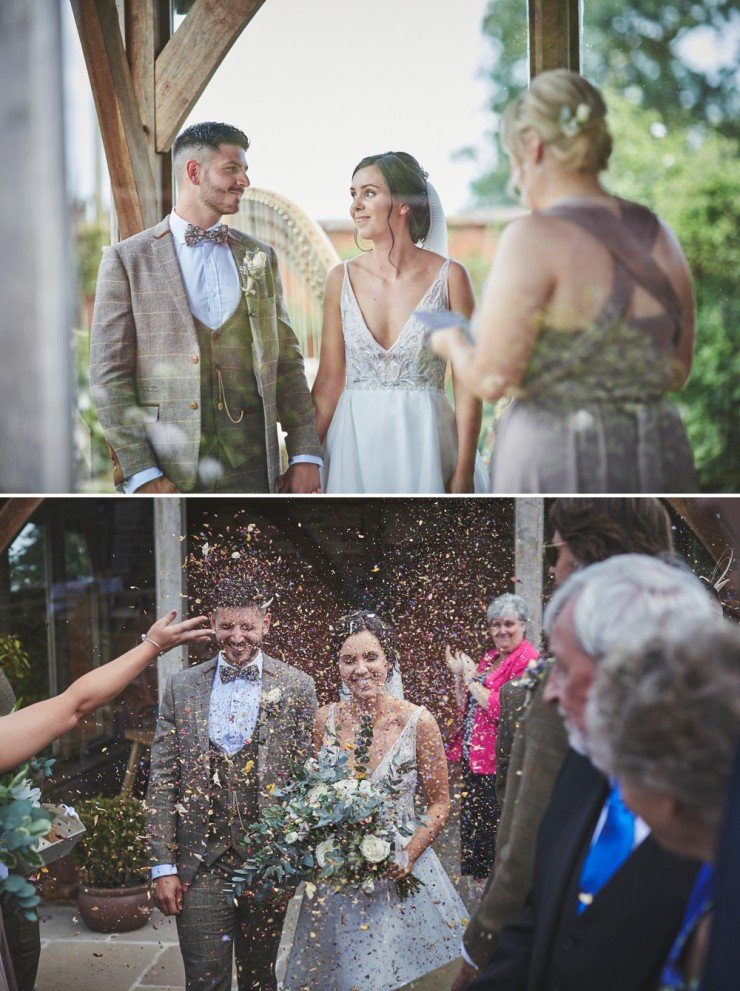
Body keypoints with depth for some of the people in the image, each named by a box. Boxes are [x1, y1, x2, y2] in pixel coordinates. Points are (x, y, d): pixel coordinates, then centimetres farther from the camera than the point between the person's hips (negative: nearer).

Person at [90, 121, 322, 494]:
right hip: (163, 471, -3)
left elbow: (286, 361, 12)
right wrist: (142, 474, -11)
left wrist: (305, 454, 3)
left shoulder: (260, 257, 12)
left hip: (250, 470, 3)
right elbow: (108, 376, -4)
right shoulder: (126, 259, 0)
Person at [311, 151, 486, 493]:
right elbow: (329, 382, 3)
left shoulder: (449, 276, -5)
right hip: (355, 439, 2)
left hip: (426, 439, -2)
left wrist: (464, 474, -10)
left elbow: (467, 385, -5)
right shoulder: (342, 279, 2)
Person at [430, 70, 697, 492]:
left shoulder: (535, 239, -14)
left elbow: (491, 377, -13)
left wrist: (453, 344, 8)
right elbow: (677, 371, 14)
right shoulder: (658, 236, 7)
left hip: (558, 471, -6)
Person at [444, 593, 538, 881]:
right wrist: (459, 674, 5)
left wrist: (471, 677, -11)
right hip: (474, 757, 9)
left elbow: (501, 708, -20)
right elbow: (465, 708, 17)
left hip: (500, 762, -8)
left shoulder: (526, 660, -12)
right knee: (472, 819, 17)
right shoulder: (489, 658, 14)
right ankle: (475, 875, 30)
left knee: (493, 825, -2)